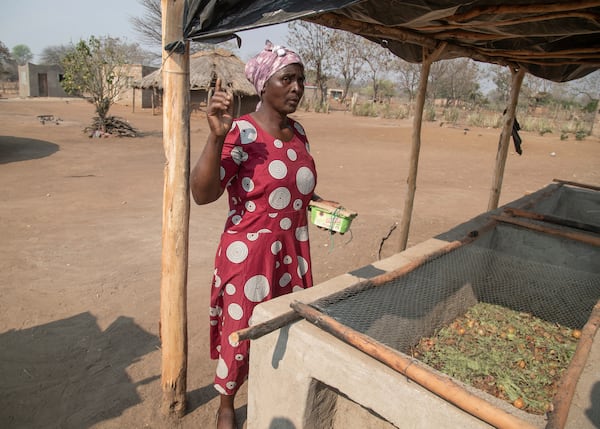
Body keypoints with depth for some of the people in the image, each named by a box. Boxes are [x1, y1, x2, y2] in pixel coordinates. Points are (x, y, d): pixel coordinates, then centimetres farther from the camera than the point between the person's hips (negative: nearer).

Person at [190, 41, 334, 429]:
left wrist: (317, 202, 6)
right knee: (239, 332, 10)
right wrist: (216, 136, -37)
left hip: (292, 252, 6)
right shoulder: (241, 133, -16)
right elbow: (202, 193, -27)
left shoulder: (298, 132, 5)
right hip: (249, 253, -6)